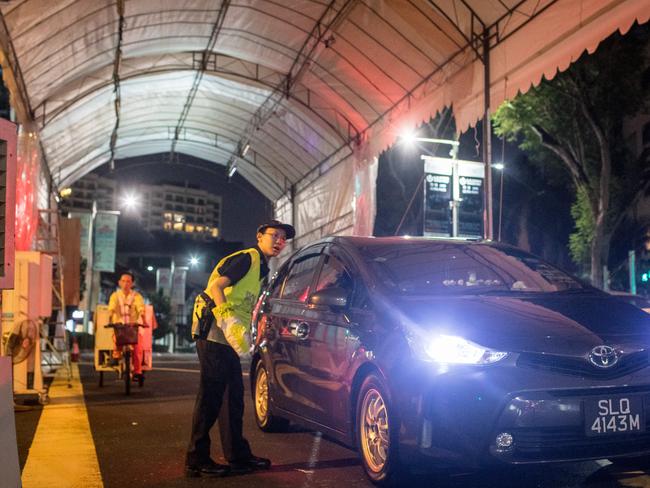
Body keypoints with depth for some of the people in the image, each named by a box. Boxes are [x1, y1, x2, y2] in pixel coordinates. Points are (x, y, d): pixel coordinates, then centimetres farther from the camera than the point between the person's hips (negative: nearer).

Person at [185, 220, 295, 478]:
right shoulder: (246, 258, -10)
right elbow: (215, 286, -21)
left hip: (228, 337, 10)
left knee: (234, 396, 13)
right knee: (211, 396, -8)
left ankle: (238, 455, 21)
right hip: (214, 332, -10)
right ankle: (197, 460, 0)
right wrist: (228, 320, -31)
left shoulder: (261, 267, 20)